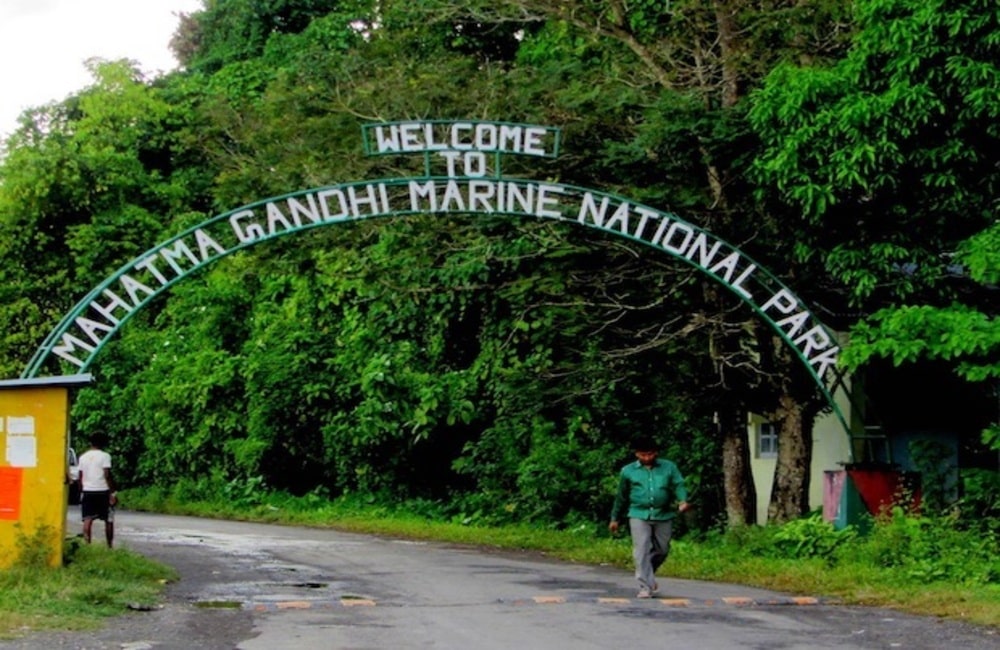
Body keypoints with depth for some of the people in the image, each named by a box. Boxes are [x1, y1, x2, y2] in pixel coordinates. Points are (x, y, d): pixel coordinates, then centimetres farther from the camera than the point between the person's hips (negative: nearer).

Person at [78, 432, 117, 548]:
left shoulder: (83, 457, 10)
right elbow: (107, 475, -11)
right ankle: (110, 546, 9)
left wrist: (81, 491, 19)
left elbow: (80, 476, 11)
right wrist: (113, 492, -9)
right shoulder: (104, 456, -5)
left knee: (88, 519, -1)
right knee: (109, 520, 7)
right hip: (102, 491, -4)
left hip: (87, 491, 4)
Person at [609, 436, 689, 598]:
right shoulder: (628, 471, 6)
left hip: (663, 516, 1)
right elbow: (621, 496, 14)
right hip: (639, 515, -1)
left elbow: (679, 485, -4)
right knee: (642, 551, -10)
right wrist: (615, 518, 19)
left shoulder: (669, 467, 5)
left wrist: (683, 501, -25)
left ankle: (648, 575, 38)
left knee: (662, 550, 12)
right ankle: (646, 586, -7)